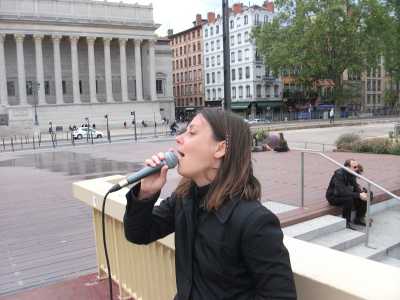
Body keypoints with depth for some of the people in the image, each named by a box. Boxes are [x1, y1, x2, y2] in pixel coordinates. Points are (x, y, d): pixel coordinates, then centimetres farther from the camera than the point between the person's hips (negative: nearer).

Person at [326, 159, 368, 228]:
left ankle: (359, 219, 8)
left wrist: (362, 193, -24)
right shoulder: (339, 174, -29)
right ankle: (346, 223, -20)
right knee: (349, 198, -34)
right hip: (333, 197, -8)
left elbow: (355, 186, -2)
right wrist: (358, 195, -36)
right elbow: (342, 192, -37)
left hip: (345, 194, 8)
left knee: (363, 196, -5)